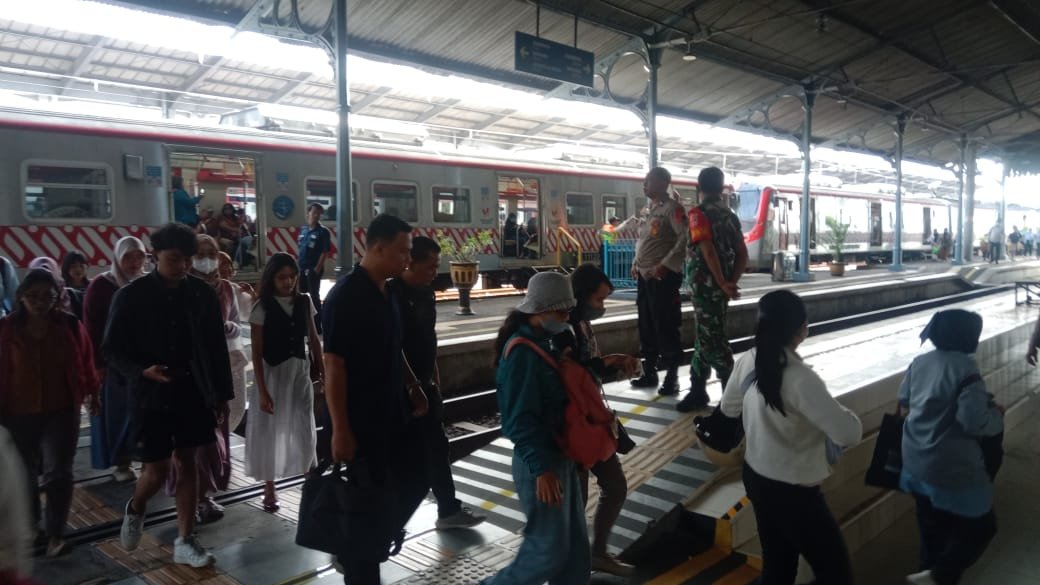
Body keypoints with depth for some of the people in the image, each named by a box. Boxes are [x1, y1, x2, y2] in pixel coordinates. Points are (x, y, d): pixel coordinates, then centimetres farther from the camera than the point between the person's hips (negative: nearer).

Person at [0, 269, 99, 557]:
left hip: (61, 411, -1)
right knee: (25, 474, 17)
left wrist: (92, 392, 11)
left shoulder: (70, 325, -6)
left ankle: (55, 534, 3)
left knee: (58, 472, -6)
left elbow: (85, 360, 4)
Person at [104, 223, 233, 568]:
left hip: (193, 392, 2)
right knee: (157, 469, 2)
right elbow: (111, 350, -3)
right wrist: (142, 371, -21)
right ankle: (135, 509, 36)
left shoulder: (203, 294, -2)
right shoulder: (131, 296, -7)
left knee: (187, 463, 7)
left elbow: (216, 347, 3)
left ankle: (184, 542, 18)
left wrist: (222, 393, 4)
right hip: (152, 394, -2)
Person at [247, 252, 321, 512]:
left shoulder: (304, 302, -1)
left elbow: (313, 339, 8)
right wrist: (262, 390, -14)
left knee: (305, 429, 8)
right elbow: (257, 353, -11)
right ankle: (269, 489, 24)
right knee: (270, 431, 9)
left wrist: (322, 369, 6)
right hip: (273, 373, -2)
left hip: (301, 372, 3)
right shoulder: (262, 308, -11)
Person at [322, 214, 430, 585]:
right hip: (361, 419, -9)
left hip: (393, 414, 9)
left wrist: (411, 387, 12)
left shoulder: (387, 292, 7)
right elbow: (334, 365, -21)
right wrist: (340, 429, -22)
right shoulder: (345, 297, -19)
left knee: (415, 479, 16)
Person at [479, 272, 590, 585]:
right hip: (539, 462, -9)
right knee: (550, 548, 0)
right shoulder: (522, 351, -20)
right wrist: (542, 468, -25)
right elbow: (520, 419, -23)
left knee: (575, 544, 16)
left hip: (559, 454, 9)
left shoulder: (544, 342, 7)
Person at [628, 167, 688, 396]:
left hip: (663, 277, -9)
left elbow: (685, 238, -18)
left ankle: (672, 377, 4)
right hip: (644, 276, 9)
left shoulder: (672, 208, -9)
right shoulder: (649, 209, 17)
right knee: (646, 327, 13)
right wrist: (636, 263, 11)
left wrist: (665, 265, -21)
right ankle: (649, 372, 23)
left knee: (666, 327, -4)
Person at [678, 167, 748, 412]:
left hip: (705, 285, -8)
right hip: (721, 285, 8)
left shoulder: (699, 213, -10)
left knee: (712, 340, -2)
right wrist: (731, 282, 0)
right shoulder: (730, 215, 12)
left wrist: (723, 284, -17)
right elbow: (742, 254, 8)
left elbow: (708, 250, -20)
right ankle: (698, 390, 22)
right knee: (706, 336, 15)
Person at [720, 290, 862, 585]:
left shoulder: (748, 362, -6)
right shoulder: (800, 378, -28)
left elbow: (729, 408, 10)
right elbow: (849, 434, -26)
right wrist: (839, 412, -6)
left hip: (756, 476, 7)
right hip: (792, 490, -7)